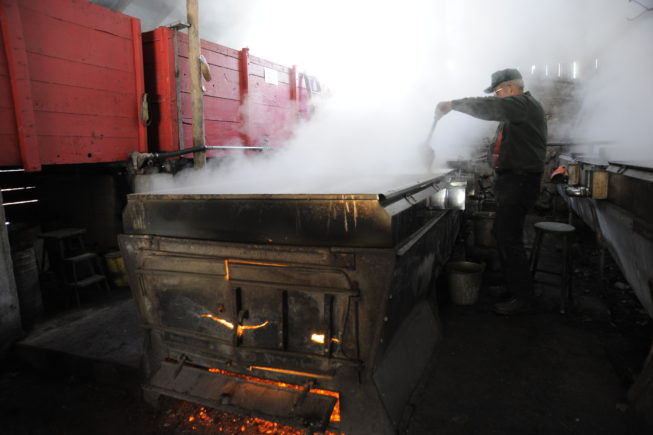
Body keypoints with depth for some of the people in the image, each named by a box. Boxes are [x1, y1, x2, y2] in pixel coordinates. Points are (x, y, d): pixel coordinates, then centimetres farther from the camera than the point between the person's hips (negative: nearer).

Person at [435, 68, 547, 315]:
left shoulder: (524, 104, -11)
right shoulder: (518, 108, 21)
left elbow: (488, 108, -26)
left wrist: (452, 104, -17)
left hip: (519, 181, -11)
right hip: (512, 181, 11)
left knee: (509, 239, -9)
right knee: (503, 235, 15)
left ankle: (523, 298, 2)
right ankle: (513, 287, 27)